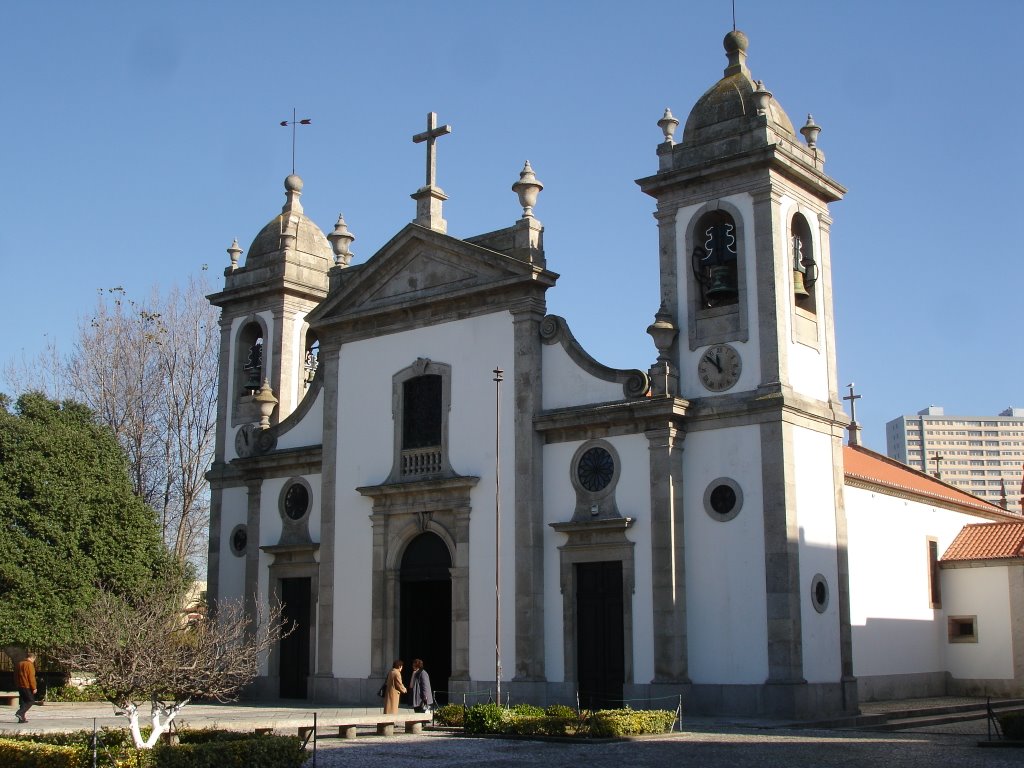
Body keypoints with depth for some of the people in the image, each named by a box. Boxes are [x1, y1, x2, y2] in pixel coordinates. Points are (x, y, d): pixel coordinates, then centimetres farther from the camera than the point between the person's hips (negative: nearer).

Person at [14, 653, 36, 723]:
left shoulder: (20, 663, 14)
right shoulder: (30, 664, -13)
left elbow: (16, 675, 20)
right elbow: (31, 677, -16)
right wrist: (34, 688, -13)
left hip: (20, 686, 8)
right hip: (27, 686, -8)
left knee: (22, 701, 11)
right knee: (31, 701, 0)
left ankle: (22, 718, 8)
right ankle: (20, 713, -14)